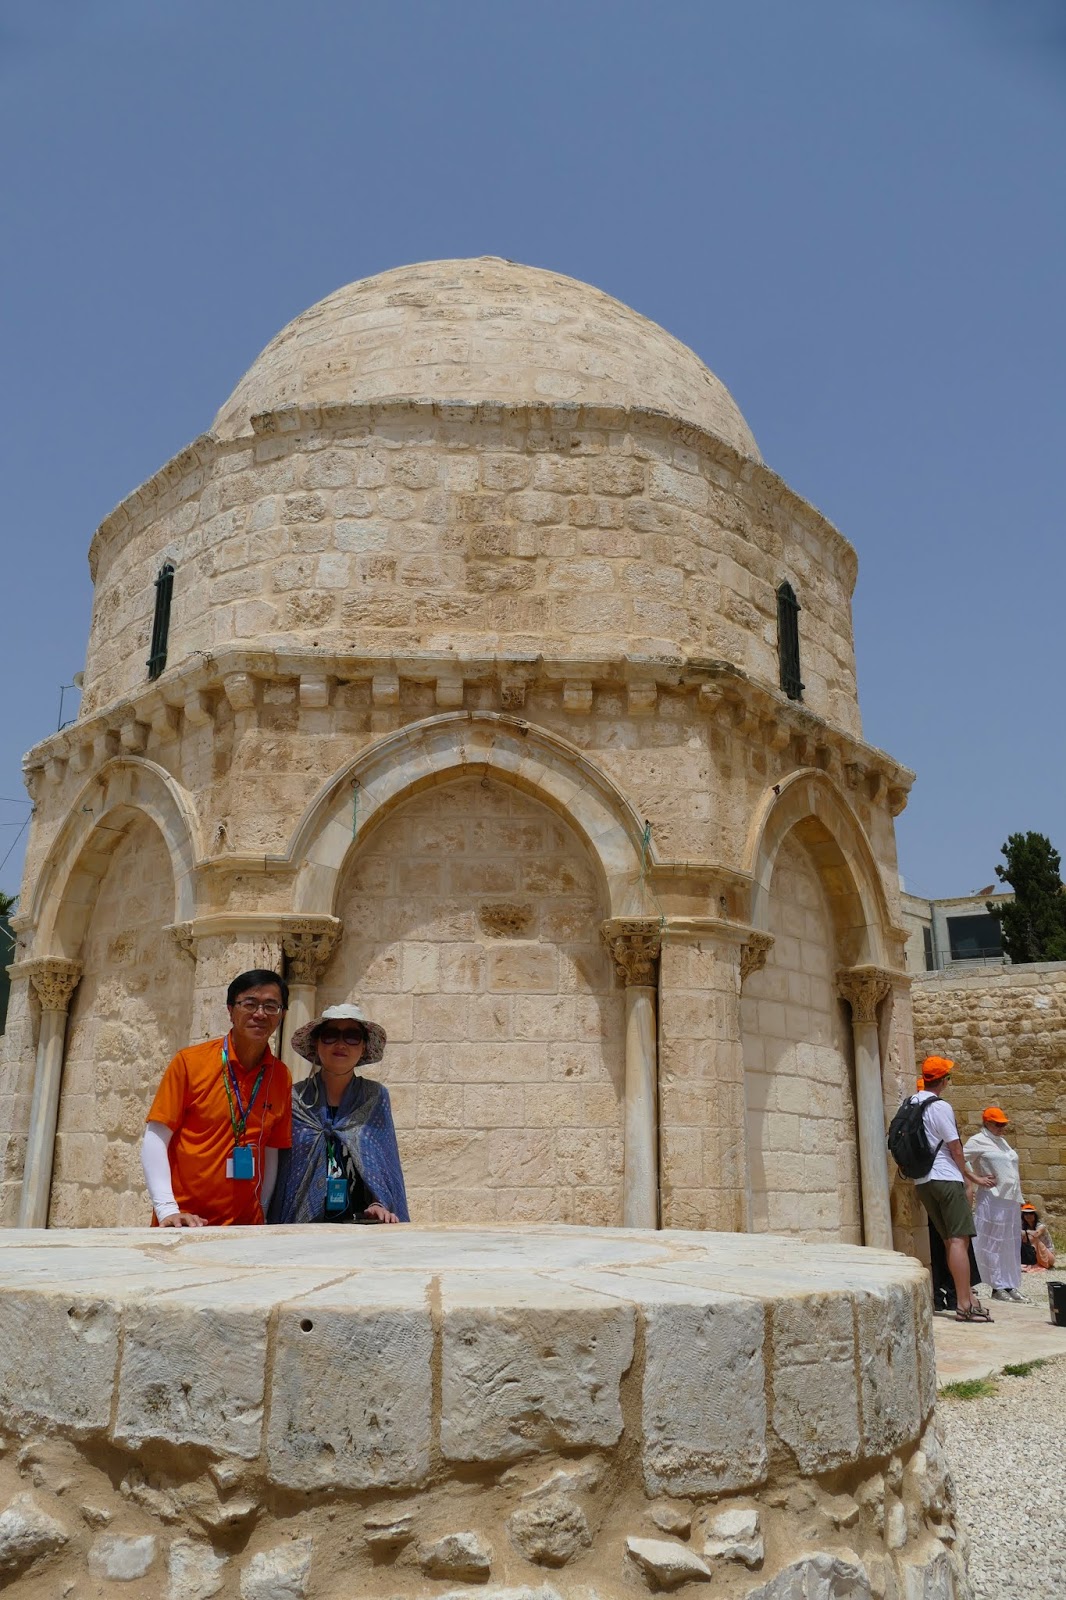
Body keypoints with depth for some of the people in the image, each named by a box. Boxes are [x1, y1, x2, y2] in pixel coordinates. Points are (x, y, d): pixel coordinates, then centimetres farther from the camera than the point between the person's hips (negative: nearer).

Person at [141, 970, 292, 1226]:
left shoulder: (281, 1077, 1)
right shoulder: (190, 1061, -7)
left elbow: (271, 1151, 7)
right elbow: (155, 1139, -7)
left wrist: (262, 1214, 1)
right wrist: (167, 1210, -17)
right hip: (185, 1223, -2)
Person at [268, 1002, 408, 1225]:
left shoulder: (375, 1097, 8)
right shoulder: (294, 1099, 5)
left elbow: (385, 1164, 11)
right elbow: (275, 1168, 9)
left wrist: (379, 1205, -4)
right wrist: (273, 1225, 0)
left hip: (360, 1224, 1)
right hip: (300, 1227, 0)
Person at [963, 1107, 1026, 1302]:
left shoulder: (1001, 1140, 16)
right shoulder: (978, 1141, -9)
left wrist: (1016, 1177, 11)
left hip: (1011, 1200, 9)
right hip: (994, 1200, -9)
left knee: (1012, 1244, 12)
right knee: (995, 1244, -2)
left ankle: (1011, 1285, 20)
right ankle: (998, 1287, 4)